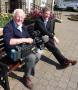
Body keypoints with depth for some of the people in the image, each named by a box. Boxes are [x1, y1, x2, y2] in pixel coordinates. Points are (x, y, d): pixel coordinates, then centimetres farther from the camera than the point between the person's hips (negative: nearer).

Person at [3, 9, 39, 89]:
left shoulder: (22, 26, 9)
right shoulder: (8, 27, -18)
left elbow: (28, 37, 13)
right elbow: (8, 41, -34)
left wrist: (29, 40, -11)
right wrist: (24, 40, -32)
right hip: (13, 51, -8)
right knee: (32, 57, -25)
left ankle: (28, 67, 24)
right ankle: (26, 77, -2)